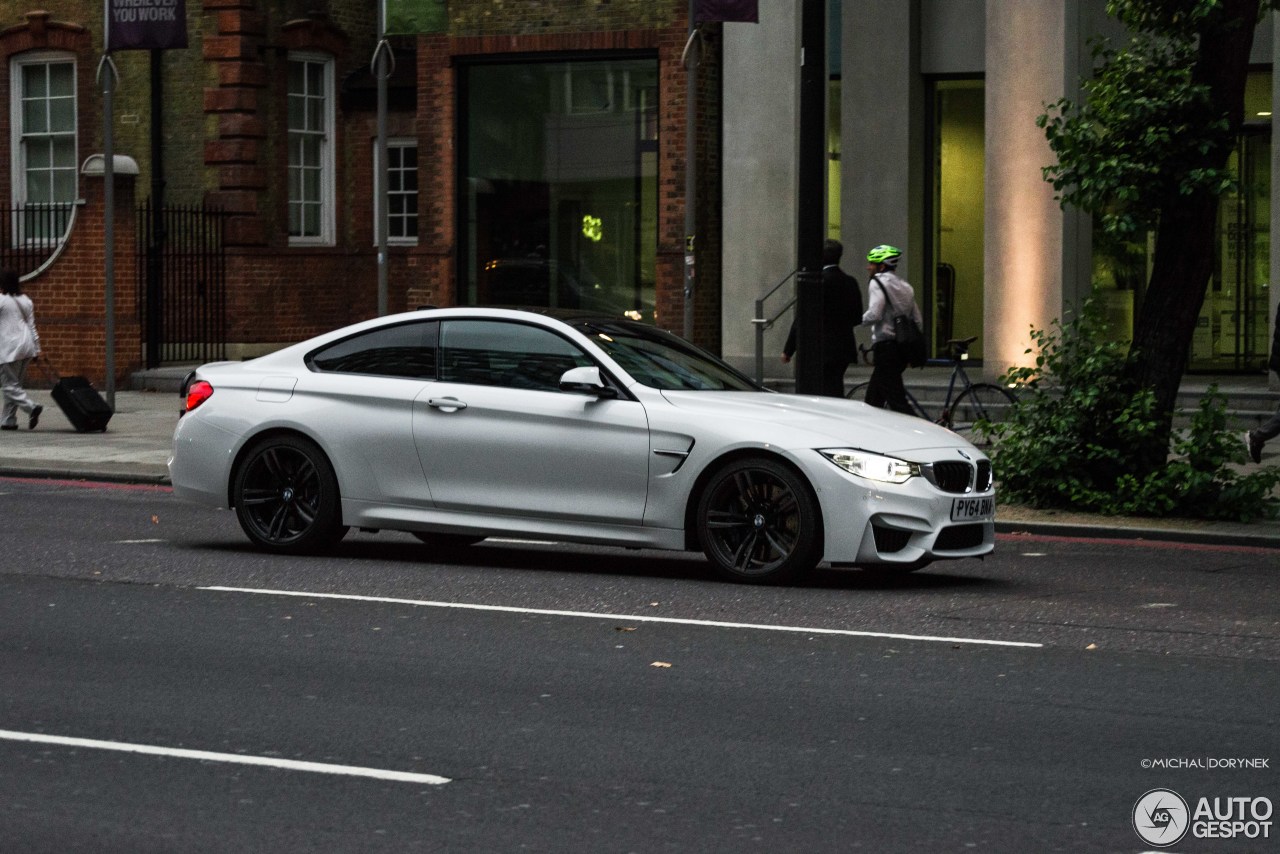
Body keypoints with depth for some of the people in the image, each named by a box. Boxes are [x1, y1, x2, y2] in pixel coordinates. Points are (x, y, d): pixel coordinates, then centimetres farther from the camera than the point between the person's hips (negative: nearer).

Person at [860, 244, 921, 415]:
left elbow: (874, 314, -20)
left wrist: (858, 319, -1)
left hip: (885, 345, -9)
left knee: (896, 401, -11)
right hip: (902, 348, 9)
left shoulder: (877, 282, -7)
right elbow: (918, 320, 17)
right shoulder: (904, 286, 18)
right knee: (873, 397, 18)